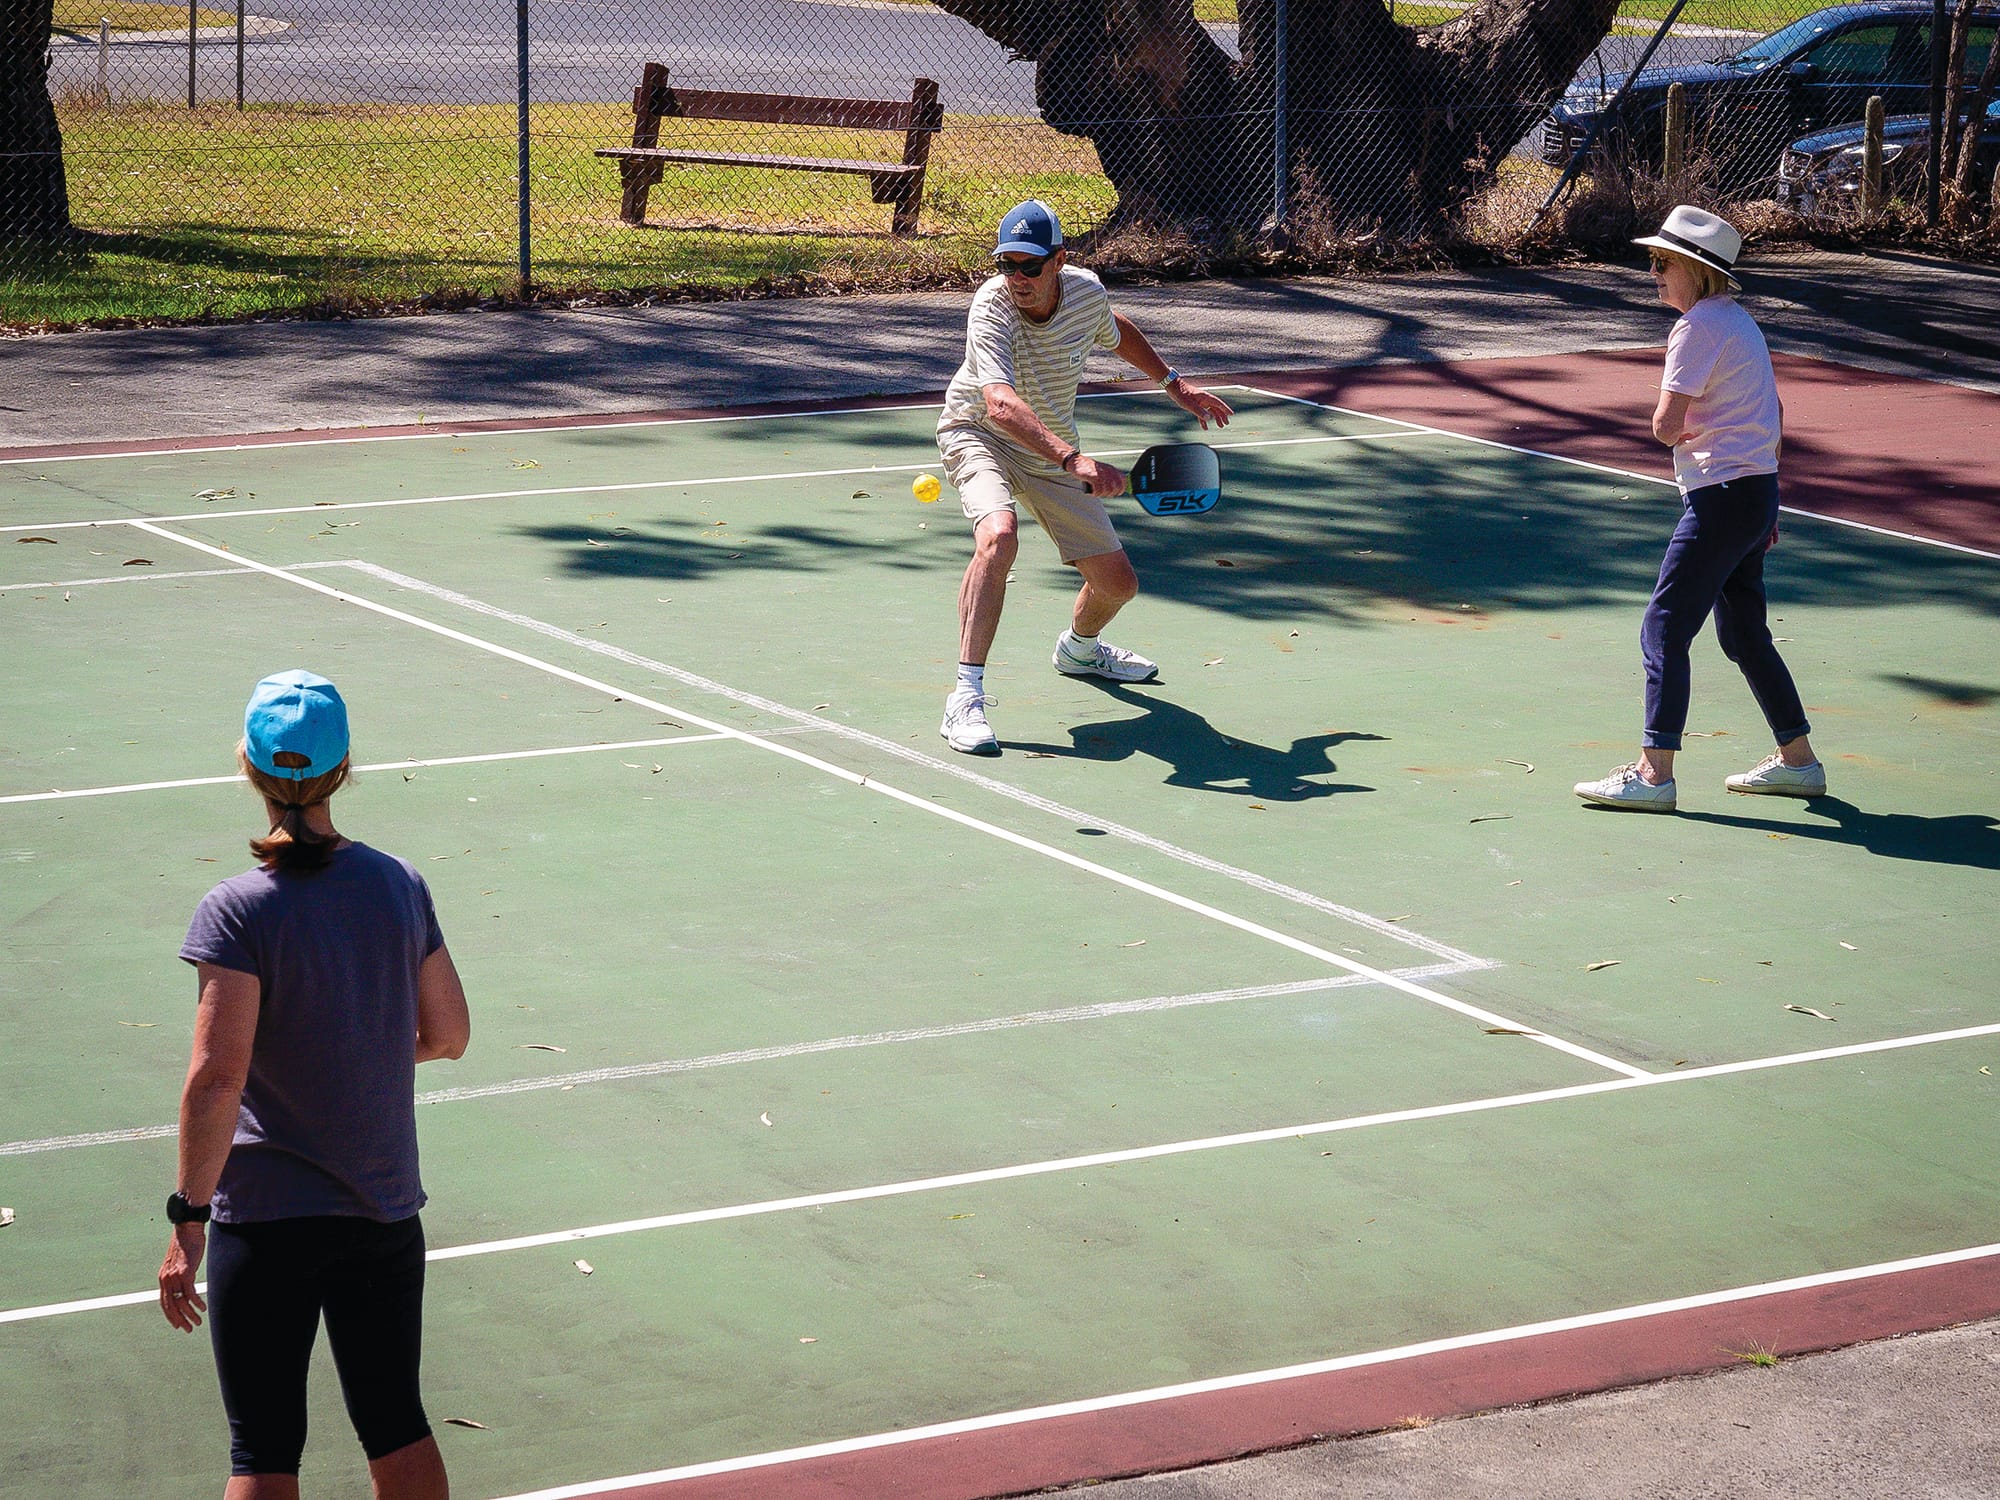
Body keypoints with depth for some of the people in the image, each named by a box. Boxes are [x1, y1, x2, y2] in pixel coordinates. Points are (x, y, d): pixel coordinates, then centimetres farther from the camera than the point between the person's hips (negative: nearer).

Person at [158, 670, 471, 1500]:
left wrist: (189, 1219, -15)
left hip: (266, 1217, -4)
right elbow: (448, 1033, 8)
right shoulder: (400, 885, -2)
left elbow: (217, 1076, -20)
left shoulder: (237, 912, -15)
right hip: (388, 1212, 4)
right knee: (398, 1428, 17)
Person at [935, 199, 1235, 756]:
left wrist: (1173, 381, 19)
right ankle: (966, 698, -36)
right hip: (979, 434, -5)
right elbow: (1001, 405, -48)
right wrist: (1075, 460, -60)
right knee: (998, 536, -37)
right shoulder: (992, 307, -32)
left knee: (1117, 583, 6)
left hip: (1054, 453, 5)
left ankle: (1079, 647, 45)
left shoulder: (1087, 291, -16)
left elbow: (1117, 333, 12)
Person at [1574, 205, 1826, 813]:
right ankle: (1797, 760, 24)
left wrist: (1679, 425, 4)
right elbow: (1773, 414, 22)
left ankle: (1655, 774, -11)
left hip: (1722, 495, -10)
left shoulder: (1699, 327, -14)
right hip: (1758, 490, 10)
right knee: (1743, 633, 18)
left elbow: (1665, 427, -19)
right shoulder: (1737, 319, 15)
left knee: (1665, 628, -8)